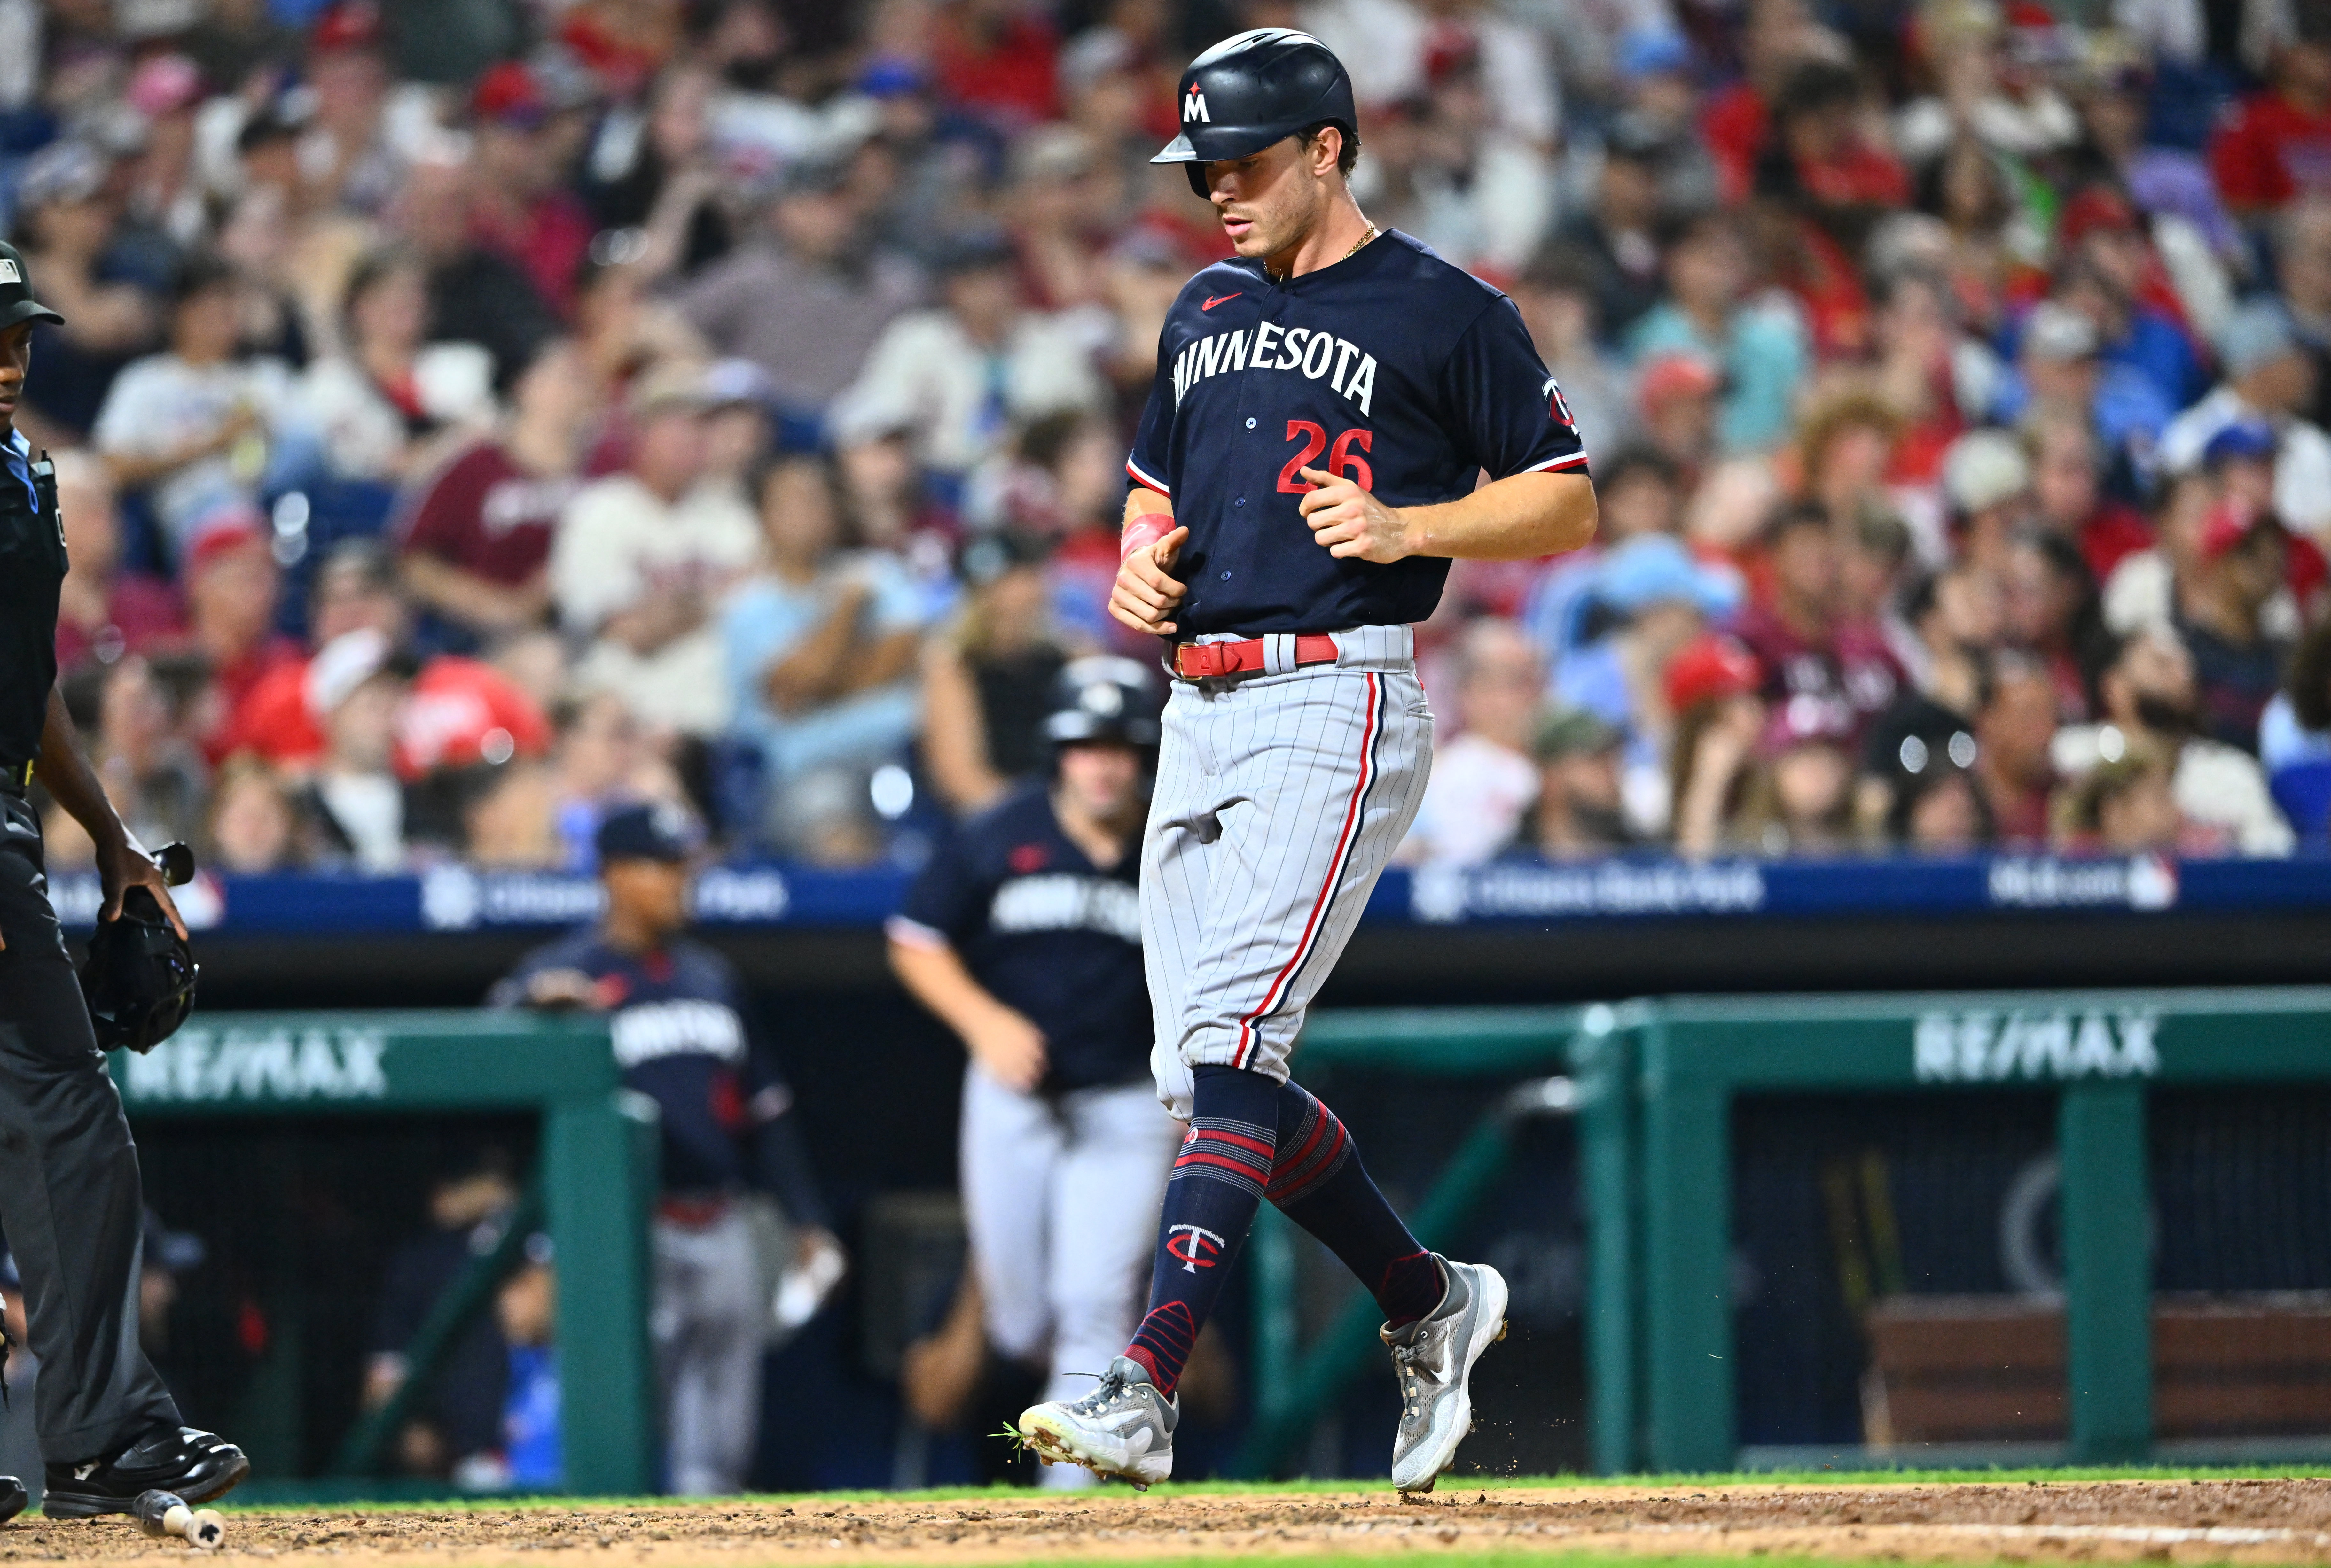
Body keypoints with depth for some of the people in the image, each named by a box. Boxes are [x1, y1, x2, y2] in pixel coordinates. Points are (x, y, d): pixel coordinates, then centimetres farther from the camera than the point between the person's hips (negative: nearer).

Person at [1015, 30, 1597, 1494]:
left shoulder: (1447, 314, -2)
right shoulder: (1205, 313, 19)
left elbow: (1569, 503, -1)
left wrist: (1405, 528, -16)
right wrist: (1142, 561, 6)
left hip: (1337, 701, -8)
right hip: (1200, 706, 8)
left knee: (1232, 1037, -19)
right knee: (1211, 1075, 6)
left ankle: (1147, 1394, -27)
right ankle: (1429, 1305, 25)